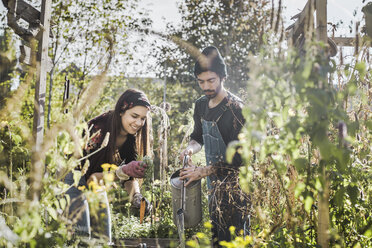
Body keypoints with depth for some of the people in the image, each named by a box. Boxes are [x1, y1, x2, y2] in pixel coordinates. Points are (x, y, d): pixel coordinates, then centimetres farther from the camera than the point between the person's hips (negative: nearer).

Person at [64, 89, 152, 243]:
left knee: (104, 236, 6)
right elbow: (90, 176, -32)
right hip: (73, 177, -6)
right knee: (82, 235, -17)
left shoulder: (133, 138, -11)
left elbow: (129, 176, -9)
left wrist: (136, 196, -29)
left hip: (96, 182, 6)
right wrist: (124, 171, -45)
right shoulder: (99, 129, -31)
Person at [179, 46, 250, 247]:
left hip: (234, 186, -7)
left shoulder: (236, 108, -18)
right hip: (214, 184, 7)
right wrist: (191, 148, -4)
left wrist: (202, 172, -20)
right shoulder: (201, 105, 6)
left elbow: (238, 156, -21)